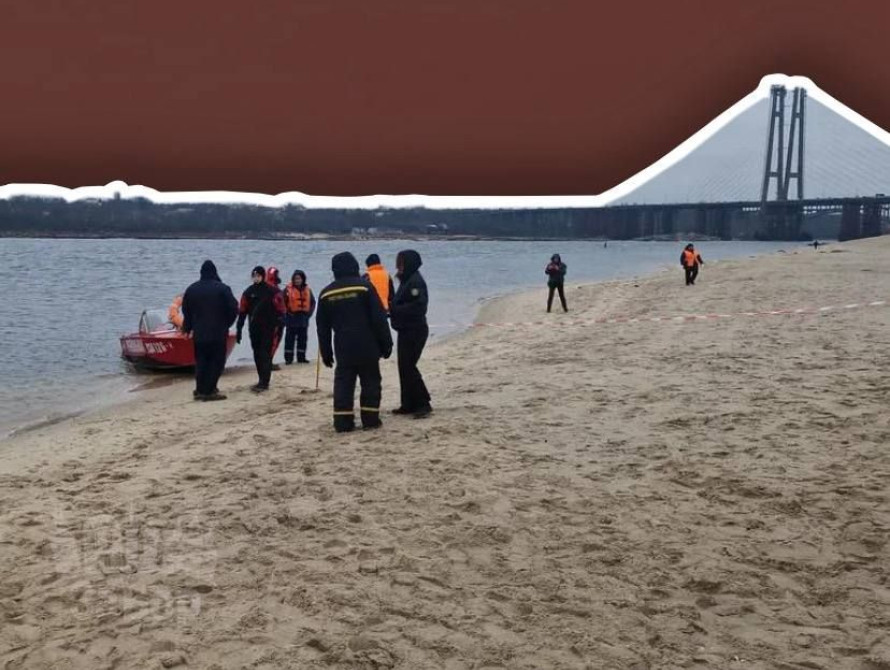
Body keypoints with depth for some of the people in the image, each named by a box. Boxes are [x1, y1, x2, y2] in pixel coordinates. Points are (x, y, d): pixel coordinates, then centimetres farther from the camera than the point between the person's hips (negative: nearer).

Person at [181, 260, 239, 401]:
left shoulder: (191, 289, 6)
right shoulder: (222, 289, -7)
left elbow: (186, 311, 12)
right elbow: (233, 309, -9)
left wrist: (188, 328, 24)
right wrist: (226, 324, 6)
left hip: (199, 333, 4)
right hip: (218, 333, -4)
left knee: (201, 362, 13)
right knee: (216, 361, 1)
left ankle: (200, 390, 12)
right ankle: (209, 390, -4)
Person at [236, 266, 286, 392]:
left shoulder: (272, 291, -7)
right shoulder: (248, 292, 8)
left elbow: (280, 310, -7)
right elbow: (242, 312, 11)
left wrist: (279, 327, -12)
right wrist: (239, 329, 7)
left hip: (268, 329, -6)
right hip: (254, 328, 6)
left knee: (265, 355, -8)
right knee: (257, 355, 10)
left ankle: (264, 382, -10)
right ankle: (263, 381, 20)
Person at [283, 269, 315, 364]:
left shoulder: (307, 289, 7)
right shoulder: (288, 289, -6)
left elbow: (312, 302, 14)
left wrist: (309, 312, 4)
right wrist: (287, 312, -10)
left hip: (303, 317, 4)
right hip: (292, 317, -4)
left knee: (303, 338, 9)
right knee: (290, 338, -2)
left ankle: (301, 357, 18)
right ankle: (288, 358, 2)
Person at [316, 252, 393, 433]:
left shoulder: (326, 293, 6)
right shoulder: (364, 286, -6)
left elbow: (322, 327, 11)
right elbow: (379, 318, -8)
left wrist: (325, 353, 19)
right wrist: (386, 343, -1)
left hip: (343, 349, 3)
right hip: (367, 347, -3)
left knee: (343, 384, 6)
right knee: (370, 382, 7)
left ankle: (343, 422, 2)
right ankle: (370, 419, 6)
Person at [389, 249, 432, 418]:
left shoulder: (416, 282, -15)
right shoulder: (406, 281, 15)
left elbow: (418, 306, -24)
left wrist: (394, 309, -21)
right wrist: (391, 308, 2)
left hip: (415, 331, -10)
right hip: (406, 330, 10)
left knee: (408, 367, -11)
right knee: (404, 367, 11)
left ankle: (423, 403, -6)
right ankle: (408, 404, 17)